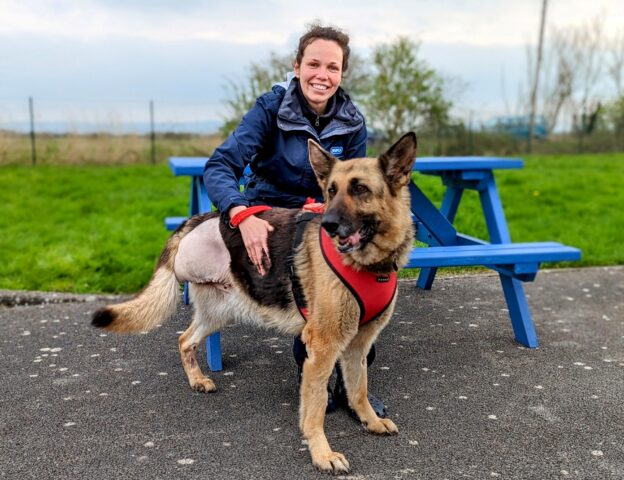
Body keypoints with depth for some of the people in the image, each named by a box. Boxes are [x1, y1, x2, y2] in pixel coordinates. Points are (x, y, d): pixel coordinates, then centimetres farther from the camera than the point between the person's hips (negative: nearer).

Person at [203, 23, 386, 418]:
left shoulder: (352, 123, -2)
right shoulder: (271, 107, -12)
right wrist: (242, 213, -42)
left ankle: (349, 375, -12)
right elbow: (219, 166, -22)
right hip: (268, 221, -3)